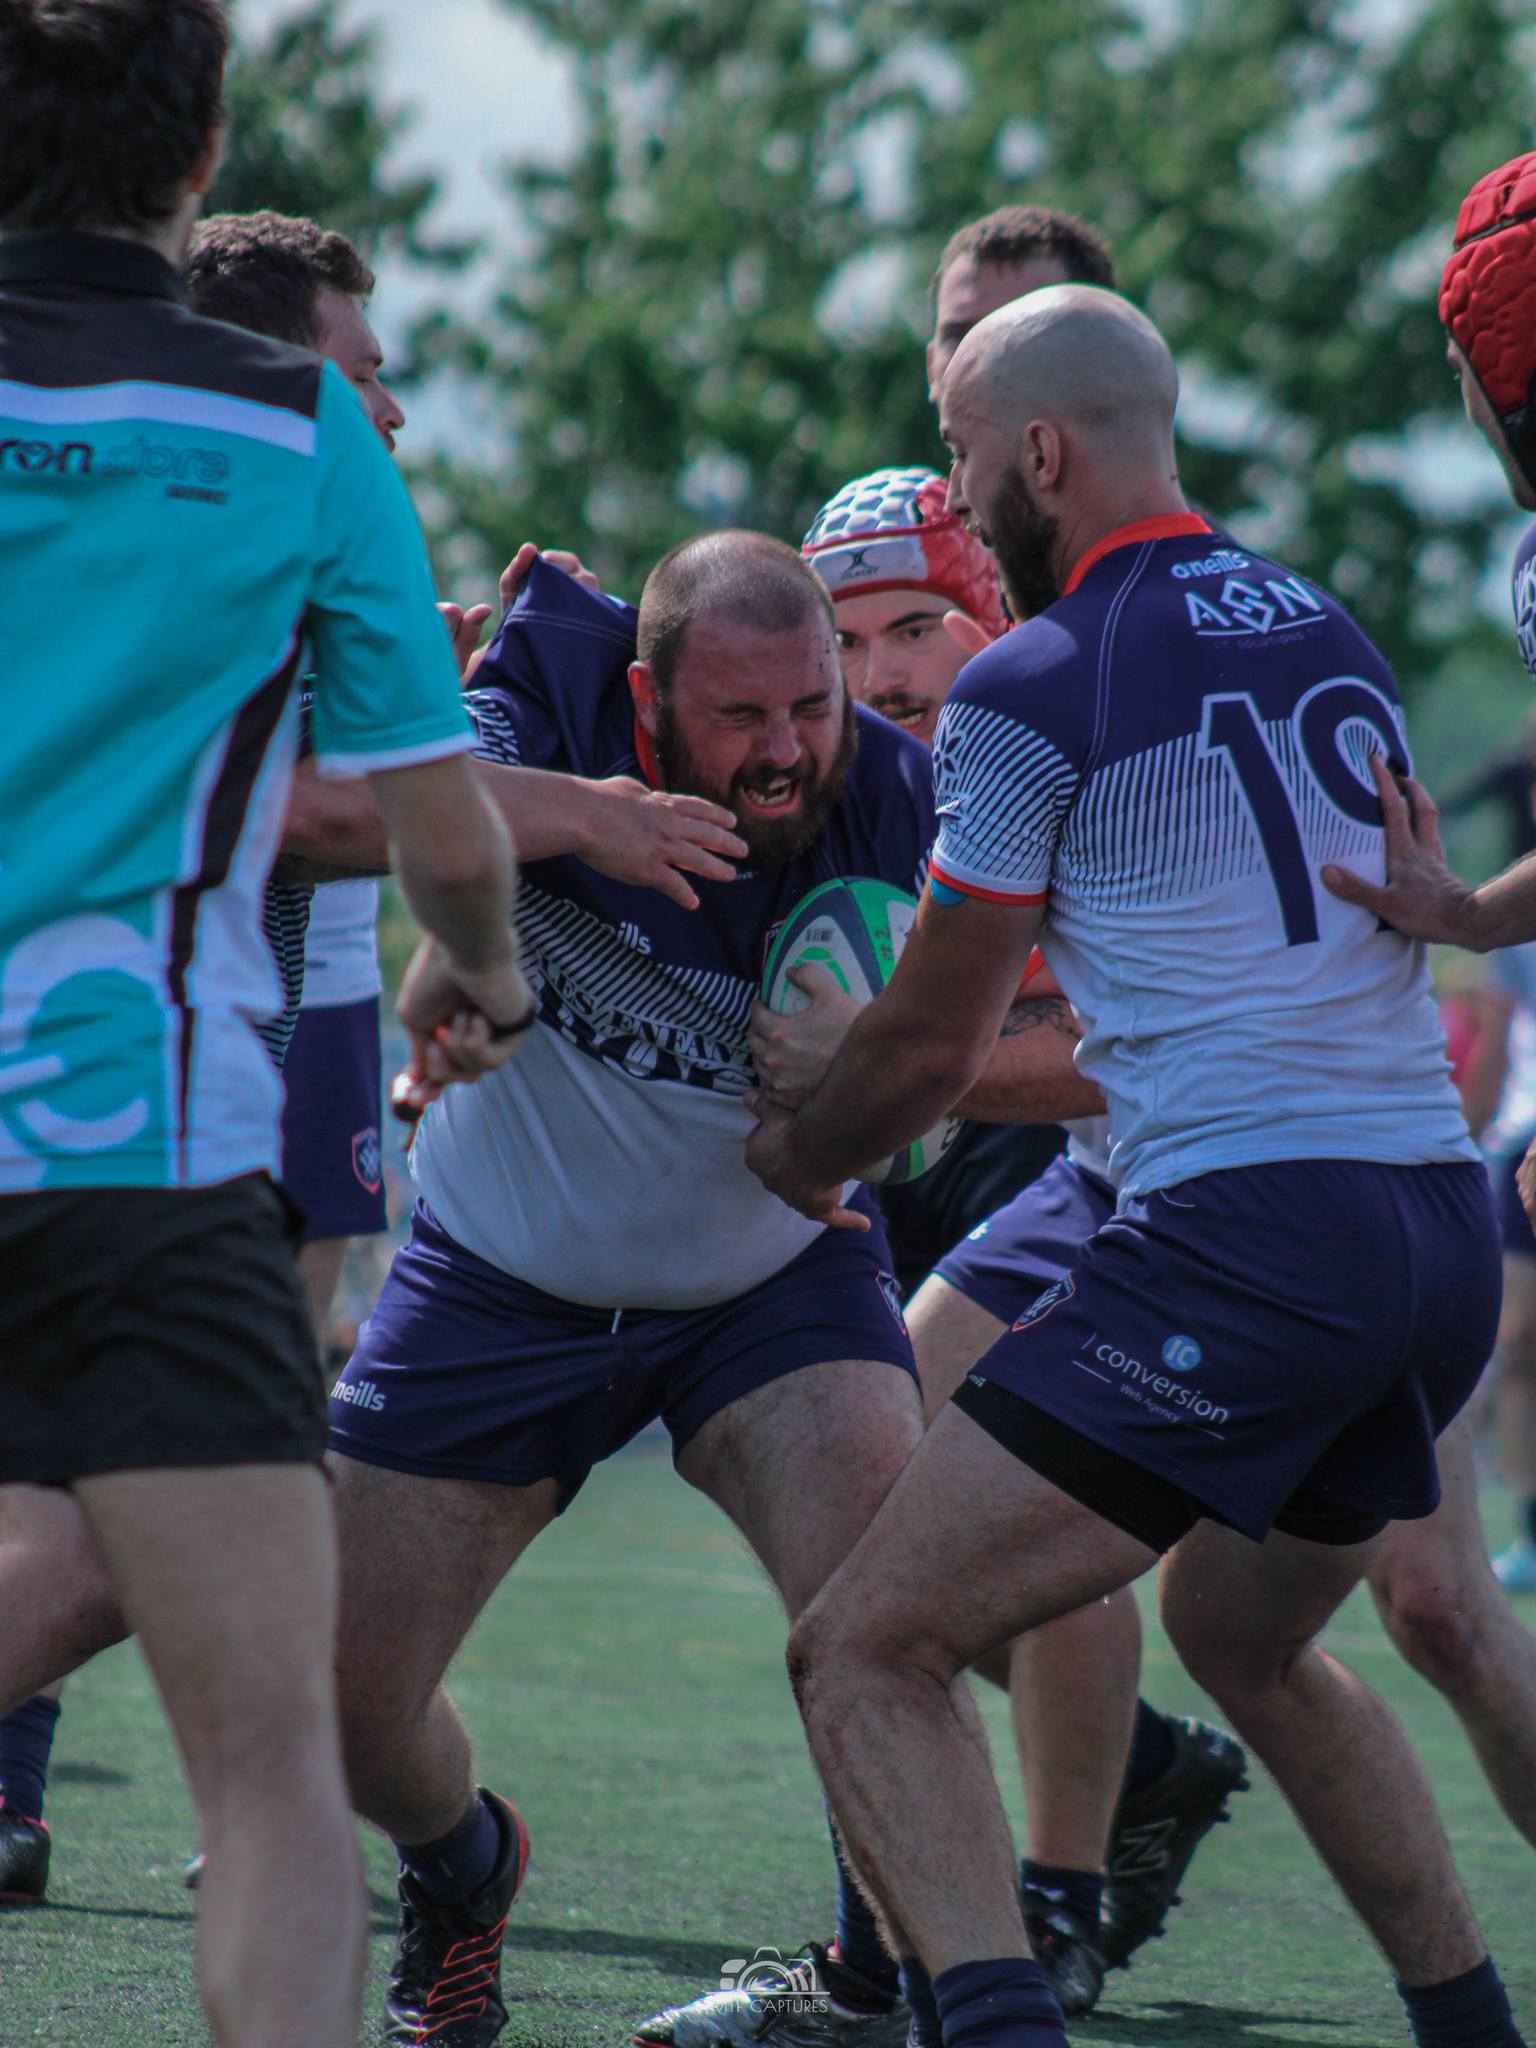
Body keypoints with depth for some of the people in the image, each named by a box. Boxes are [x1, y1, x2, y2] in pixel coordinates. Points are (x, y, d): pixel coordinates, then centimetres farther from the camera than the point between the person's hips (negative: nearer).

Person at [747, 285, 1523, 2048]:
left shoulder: (1031, 686, -4)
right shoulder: (1327, 633, 17)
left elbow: (929, 1049, 4)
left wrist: (795, 1153, 24)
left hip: (1243, 1234, -8)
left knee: (865, 1655, -8)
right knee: (1243, 1634, 33)